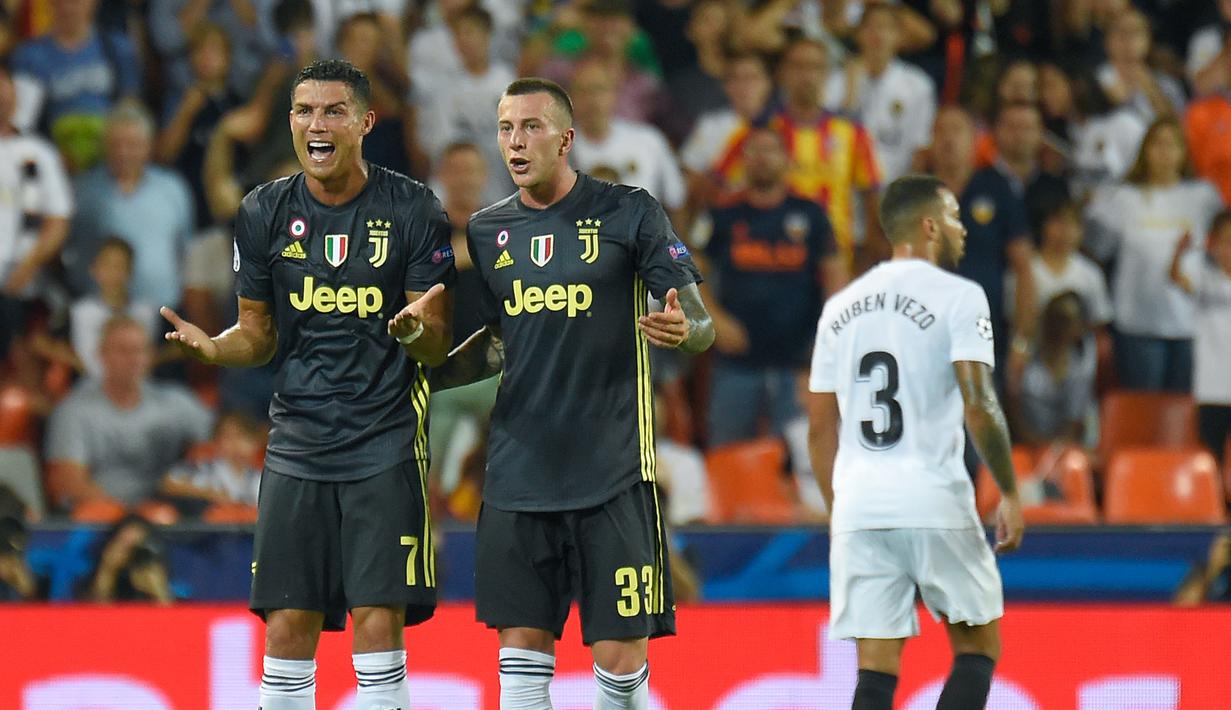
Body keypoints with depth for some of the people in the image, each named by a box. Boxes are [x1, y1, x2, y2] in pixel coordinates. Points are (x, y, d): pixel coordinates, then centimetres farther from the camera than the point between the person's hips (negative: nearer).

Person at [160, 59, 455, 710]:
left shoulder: (413, 211, -4)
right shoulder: (264, 212, 5)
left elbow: (438, 348, -1)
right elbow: (258, 336, 12)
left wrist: (416, 330, -25)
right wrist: (210, 348, -9)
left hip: (385, 439, -3)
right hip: (297, 443, 3)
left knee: (378, 620, -8)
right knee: (288, 625, 0)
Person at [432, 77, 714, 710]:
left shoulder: (629, 213, -2)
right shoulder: (487, 230, 11)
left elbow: (700, 325, -2)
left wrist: (681, 329, -25)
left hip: (613, 471, -4)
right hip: (519, 474, 4)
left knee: (621, 653, -6)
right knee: (522, 642, 2)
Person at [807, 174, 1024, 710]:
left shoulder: (840, 307, 14)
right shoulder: (958, 296, -3)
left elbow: (821, 429, 15)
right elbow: (979, 405, -13)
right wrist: (1009, 494, -5)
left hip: (858, 506, 5)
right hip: (935, 504, -5)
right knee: (978, 647, 10)